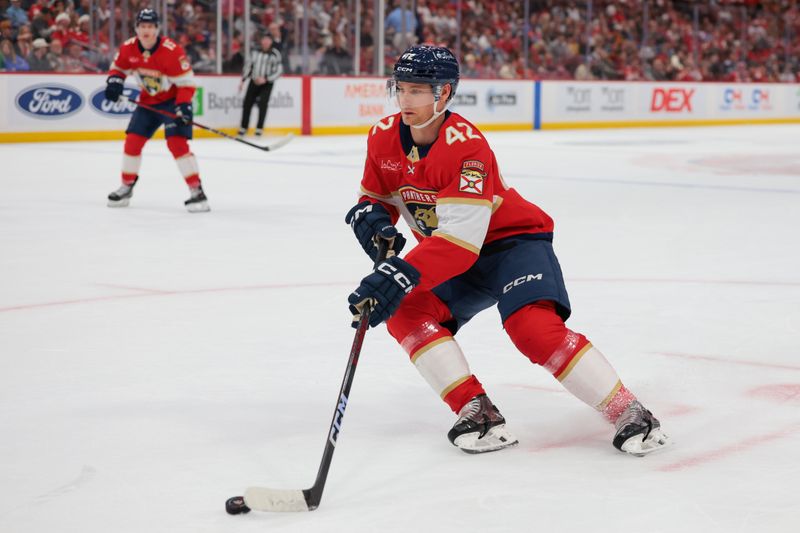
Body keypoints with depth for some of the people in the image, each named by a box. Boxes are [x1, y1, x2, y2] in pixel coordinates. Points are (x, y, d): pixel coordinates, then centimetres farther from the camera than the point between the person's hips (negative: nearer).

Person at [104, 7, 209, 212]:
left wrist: (183, 106, -32)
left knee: (177, 142, -21)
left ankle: (197, 192, -20)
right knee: (133, 140, 4)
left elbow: (186, 81, -21)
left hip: (173, 100, -6)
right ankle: (126, 187, 23)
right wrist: (114, 81, -12)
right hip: (148, 101, 6)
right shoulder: (128, 48, -9)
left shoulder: (171, 50, -26)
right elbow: (118, 67, 10)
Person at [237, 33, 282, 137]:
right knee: (247, 103, 0)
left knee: (263, 104, -15)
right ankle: (244, 127, 11)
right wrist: (243, 80, 9)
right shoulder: (255, 52, 5)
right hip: (254, 81, 4)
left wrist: (266, 79, -19)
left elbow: (279, 71, -10)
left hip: (267, 83, -4)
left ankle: (259, 128, -4)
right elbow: (248, 66, 14)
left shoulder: (275, 54, -8)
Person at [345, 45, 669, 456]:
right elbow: (376, 195, 8)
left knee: (533, 327, -29)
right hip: (450, 256, 7)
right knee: (406, 313, -18)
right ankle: (476, 411, -18)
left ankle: (630, 414, -22)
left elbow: (460, 240, -36)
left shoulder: (467, 147, -29)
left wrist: (401, 275, -47)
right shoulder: (384, 138, -6)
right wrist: (371, 216, -18)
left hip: (513, 239, -7)